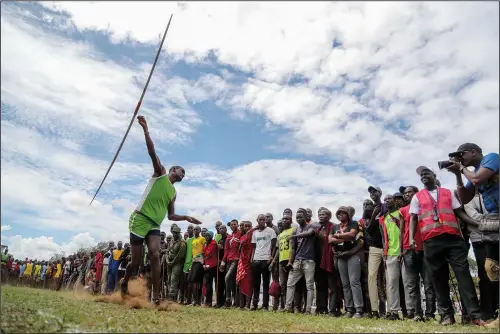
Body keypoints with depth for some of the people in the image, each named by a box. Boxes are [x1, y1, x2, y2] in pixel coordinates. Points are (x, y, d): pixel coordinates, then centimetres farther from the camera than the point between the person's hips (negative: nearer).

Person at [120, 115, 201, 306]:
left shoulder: (173, 193, 21)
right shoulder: (160, 173, 6)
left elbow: (171, 215, 26)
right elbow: (152, 152, -8)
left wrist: (186, 217, 10)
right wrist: (145, 129, -18)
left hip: (155, 225, 5)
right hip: (140, 219, -5)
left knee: (155, 255, -18)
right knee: (136, 261, -1)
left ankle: (156, 295, -19)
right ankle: (124, 284, 28)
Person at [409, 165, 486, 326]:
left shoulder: (448, 192, 18)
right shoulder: (417, 197, 15)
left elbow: (459, 211, 14)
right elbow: (413, 218, 11)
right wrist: (411, 238, -2)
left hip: (453, 237, 0)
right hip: (431, 241, 0)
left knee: (463, 273, -5)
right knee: (438, 278, 2)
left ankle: (475, 314, -2)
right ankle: (447, 314, 8)